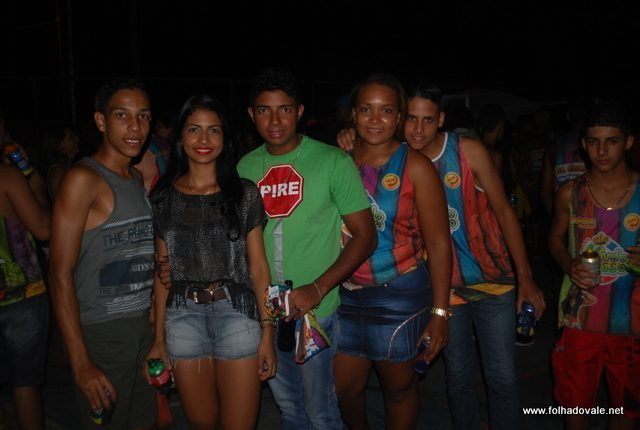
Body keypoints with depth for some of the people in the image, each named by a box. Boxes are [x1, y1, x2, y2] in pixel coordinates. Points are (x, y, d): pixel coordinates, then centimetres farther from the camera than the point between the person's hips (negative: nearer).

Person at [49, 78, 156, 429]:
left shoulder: (140, 179, 11)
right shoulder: (83, 179, -12)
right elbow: (60, 274, -16)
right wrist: (80, 362, -20)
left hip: (145, 324, 7)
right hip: (101, 333, -7)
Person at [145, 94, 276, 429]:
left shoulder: (244, 193, 0)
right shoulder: (164, 198, 5)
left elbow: (258, 265, 1)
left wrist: (267, 330, -4)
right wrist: (159, 338, 5)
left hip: (236, 314, -2)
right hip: (183, 317, 2)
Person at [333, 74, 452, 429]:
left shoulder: (415, 167, -9)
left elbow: (438, 243, -10)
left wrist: (439, 312, -12)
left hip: (399, 295, -3)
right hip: (346, 293, 4)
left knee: (398, 386, 14)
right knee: (342, 388, 15)